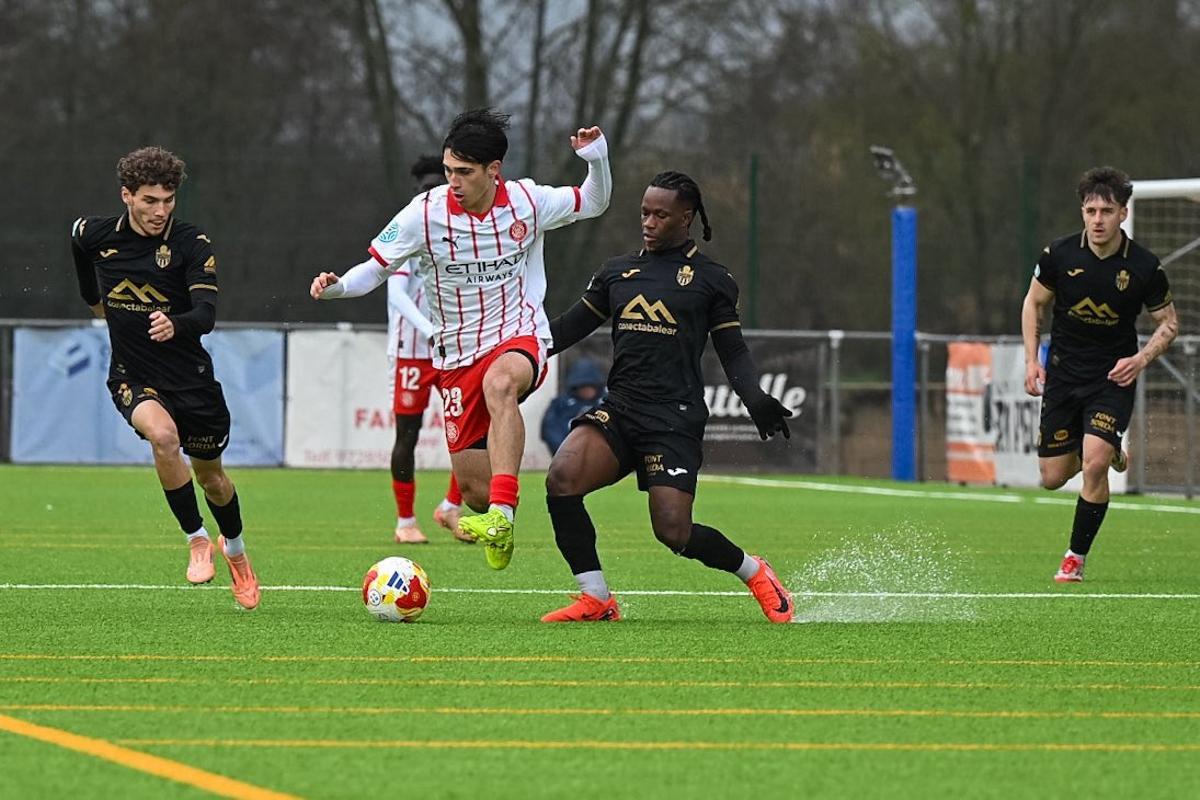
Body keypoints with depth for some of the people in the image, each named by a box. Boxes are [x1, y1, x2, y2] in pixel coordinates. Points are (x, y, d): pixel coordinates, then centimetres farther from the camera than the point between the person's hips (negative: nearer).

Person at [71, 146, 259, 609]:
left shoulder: (192, 245, -14)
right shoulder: (94, 235, -6)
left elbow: (207, 314, -26)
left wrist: (175, 324, -48)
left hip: (190, 376, 0)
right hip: (133, 378, 0)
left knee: (210, 476, 13)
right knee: (163, 434, -31)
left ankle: (234, 550, 45)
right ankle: (196, 540, -15)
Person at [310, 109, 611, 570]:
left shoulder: (527, 201, -5)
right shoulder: (425, 213, -9)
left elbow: (592, 204, 12)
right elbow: (376, 269, -2)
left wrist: (597, 159, -8)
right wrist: (336, 286, -23)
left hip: (519, 338, -2)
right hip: (458, 355, 2)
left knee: (499, 383, -41)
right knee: (472, 487, -1)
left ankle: (501, 515, -48)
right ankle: (496, 531, 37)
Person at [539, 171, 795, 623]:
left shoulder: (711, 279, 7)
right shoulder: (617, 272, 17)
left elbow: (733, 353, 7)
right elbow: (569, 329, 22)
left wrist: (755, 399, -12)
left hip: (676, 420, -4)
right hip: (618, 411, 4)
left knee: (673, 532, -14)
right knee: (562, 478, -23)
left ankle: (754, 572, 17)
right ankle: (596, 600, -11)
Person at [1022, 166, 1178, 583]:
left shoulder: (1144, 267, -12)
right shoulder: (1059, 254, -9)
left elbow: (1169, 322, 2)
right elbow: (1034, 303, 8)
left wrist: (1141, 359, -15)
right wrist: (1032, 360, -1)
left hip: (1113, 377, -3)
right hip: (1063, 374, 3)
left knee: (1094, 465, -21)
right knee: (1052, 477, 5)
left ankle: (1076, 557, -4)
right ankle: (1111, 452, 39)